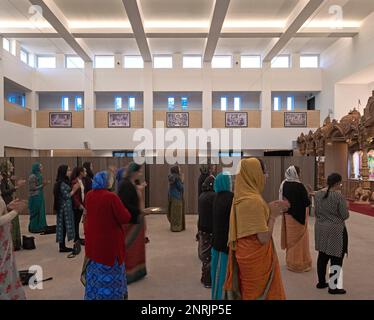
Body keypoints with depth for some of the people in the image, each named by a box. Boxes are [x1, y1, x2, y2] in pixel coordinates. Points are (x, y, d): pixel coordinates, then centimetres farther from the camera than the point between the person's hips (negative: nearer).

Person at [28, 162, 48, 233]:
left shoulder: (39, 176, 11)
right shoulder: (32, 176, -15)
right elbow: (33, 188, -17)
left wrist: (43, 185, 0)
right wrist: (42, 185, -14)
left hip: (39, 197, 9)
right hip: (35, 197, -9)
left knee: (40, 212, 12)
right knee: (35, 213, 0)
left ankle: (40, 227, 21)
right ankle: (34, 228, 10)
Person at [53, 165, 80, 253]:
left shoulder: (65, 182, 11)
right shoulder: (62, 184, -18)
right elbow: (66, 196, -18)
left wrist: (73, 189, 6)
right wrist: (74, 189, -12)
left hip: (65, 207, 9)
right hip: (64, 207, -9)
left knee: (63, 225, 12)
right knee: (64, 225, -2)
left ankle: (62, 245, 19)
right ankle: (62, 246, 6)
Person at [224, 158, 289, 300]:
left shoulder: (240, 198, 2)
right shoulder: (254, 201, -24)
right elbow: (264, 238, -22)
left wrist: (269, 209, 6)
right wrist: (273, 215, -10)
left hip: (245, 255, 8)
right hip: (257, 259, -8)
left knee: (248, 291, 21)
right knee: (261, 292, 11)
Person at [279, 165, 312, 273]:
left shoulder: (284, 184, -3)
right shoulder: (299, 186, -21)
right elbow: (307, 202, -16)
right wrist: (308, 196, 2)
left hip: (288, 215, 6)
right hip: (299, 215, -6)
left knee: (291, 238, 18)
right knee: (299, 239, 9)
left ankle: (291, 262, 30)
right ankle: (300, 263, 20)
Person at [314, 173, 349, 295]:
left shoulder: (318, 194, 2)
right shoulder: (338, 196, -18)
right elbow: (345, 215, -13)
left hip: (320, 228, 7)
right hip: (336, 230, -6)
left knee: (322, 256, 15)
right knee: (336, 258, 5)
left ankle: (321, 282, 26)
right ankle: (333, 287, 12)